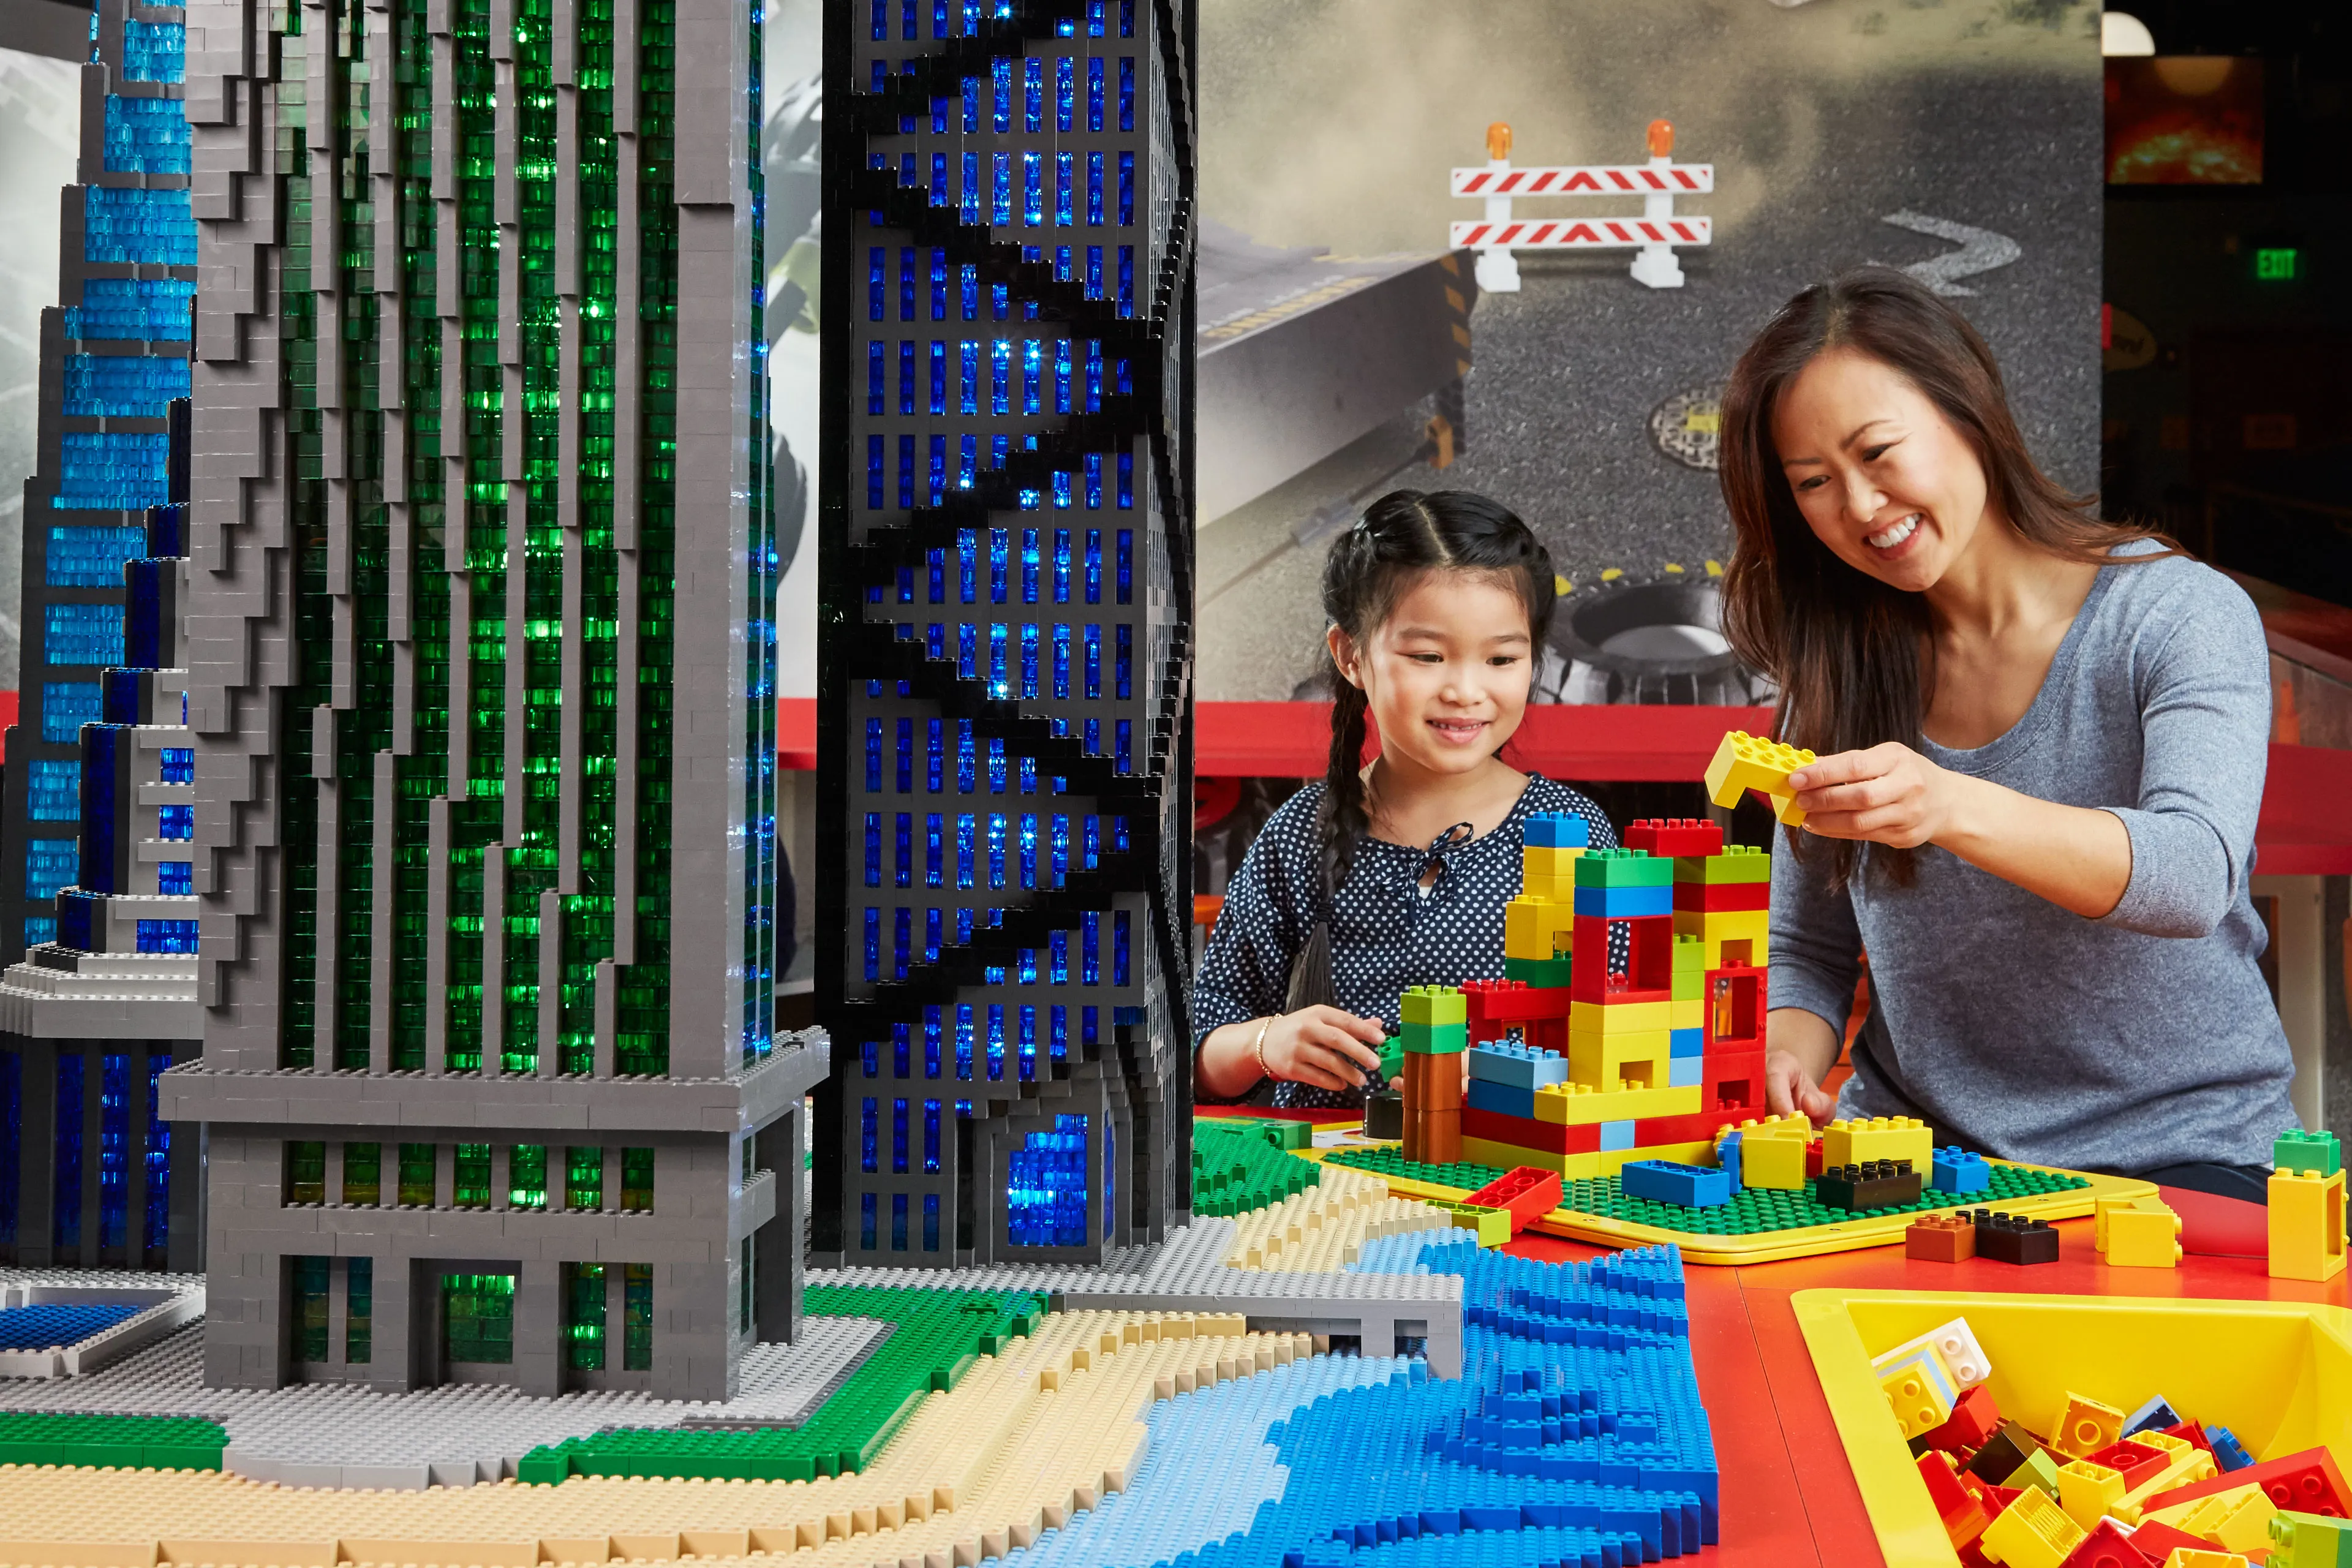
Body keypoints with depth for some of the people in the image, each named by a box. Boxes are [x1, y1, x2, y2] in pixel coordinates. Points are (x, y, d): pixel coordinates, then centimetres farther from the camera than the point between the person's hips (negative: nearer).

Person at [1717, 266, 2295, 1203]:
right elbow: (1808, 951, 12)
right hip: (1910, 1153, 5)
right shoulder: (1840, 667, 7)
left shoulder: (2184, 616, -5)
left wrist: (1952, 809, -38)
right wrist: (1789, 1060, -11)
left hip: (2175, 1152, -4)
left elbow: (2193, 876, -22)